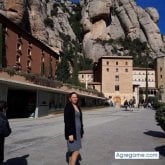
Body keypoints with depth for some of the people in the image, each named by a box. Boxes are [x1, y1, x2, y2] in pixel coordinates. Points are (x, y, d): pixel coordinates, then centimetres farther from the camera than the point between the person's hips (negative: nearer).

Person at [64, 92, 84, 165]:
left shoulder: (77, 107, 12)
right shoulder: (68, 106, -13)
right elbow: (66, 121, -18)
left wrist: (81, 132, 16)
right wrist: (70, 134, -22)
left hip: (77, 132, 8)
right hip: (71, 132, -8)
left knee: (73, 151, 14)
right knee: (76, 152, -9)